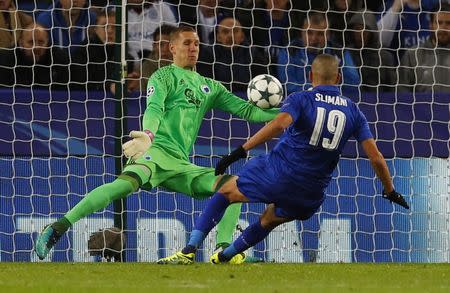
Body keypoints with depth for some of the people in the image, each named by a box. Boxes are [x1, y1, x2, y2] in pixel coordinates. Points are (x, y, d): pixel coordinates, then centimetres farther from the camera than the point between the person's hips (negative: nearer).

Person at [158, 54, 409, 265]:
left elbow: (280, 123, -25)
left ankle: (190, 249, 4)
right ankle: (226, 256, 45)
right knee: (270, 220, 32)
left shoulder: (300, 100, -3)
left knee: (225, 193, 16)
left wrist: (241, 151, -28)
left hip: (277, 174, -4)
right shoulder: (353, 111, 7)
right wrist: (391, 191, 17)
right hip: (312, 193, 4)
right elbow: (376, 158, 4)